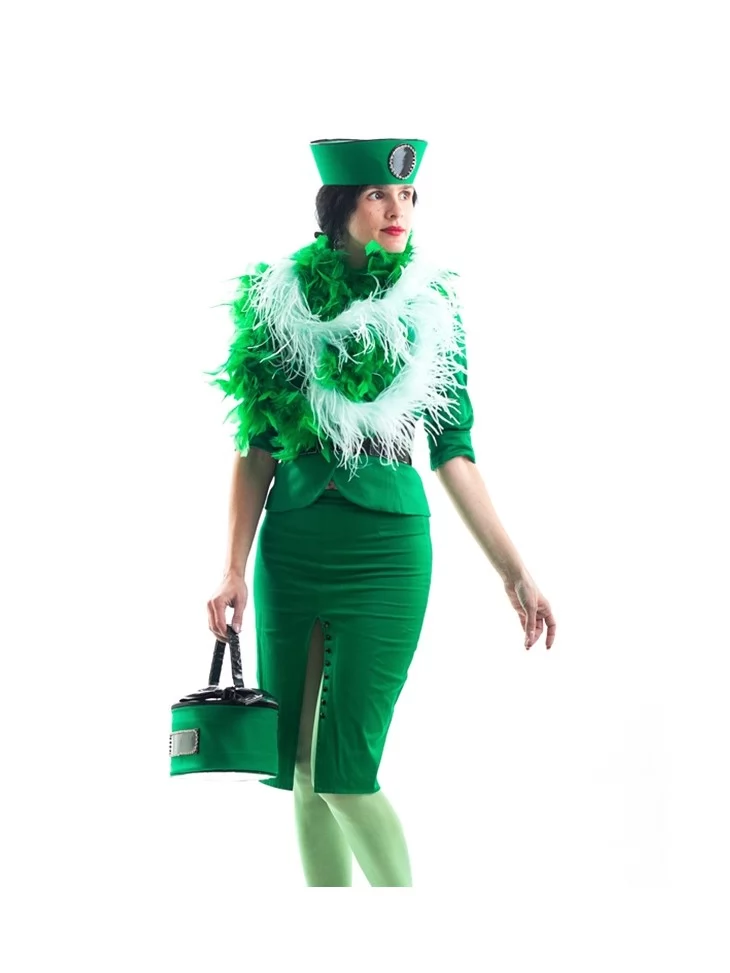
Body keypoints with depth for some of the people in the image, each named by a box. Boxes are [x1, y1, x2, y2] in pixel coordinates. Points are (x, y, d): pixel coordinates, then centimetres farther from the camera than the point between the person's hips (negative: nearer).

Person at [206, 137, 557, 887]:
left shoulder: (432, 310, 2)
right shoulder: (282, 302, 3)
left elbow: (454, 453, 5)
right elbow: (257, 446, 4)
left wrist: (513, 572, 2)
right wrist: (235, 568, -2)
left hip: (387, 545, -2)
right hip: (291, 545, 2)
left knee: (344, 772, -9)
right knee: (303, 773, 6)